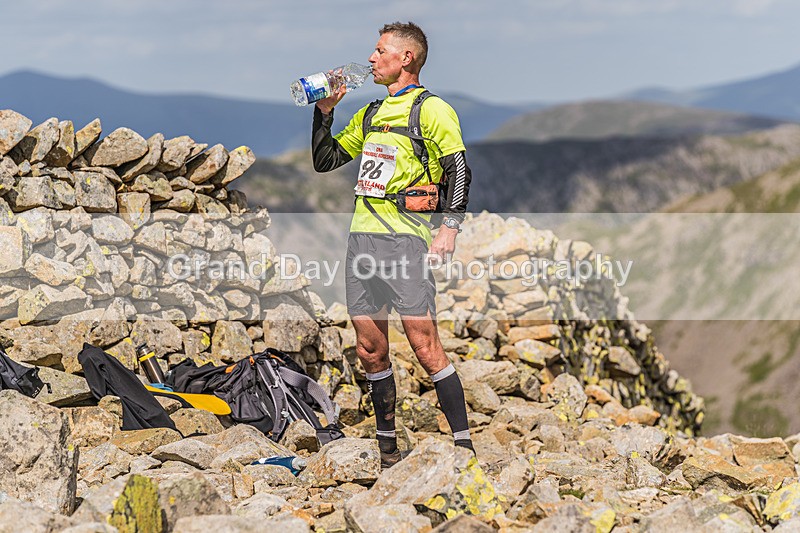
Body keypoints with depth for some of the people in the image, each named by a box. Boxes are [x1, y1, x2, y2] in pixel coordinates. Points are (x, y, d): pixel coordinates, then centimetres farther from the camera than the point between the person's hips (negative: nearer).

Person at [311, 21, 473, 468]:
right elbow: (325, 160, 27)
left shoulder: (431, 109, 0)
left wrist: (451, 225, -22)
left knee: (425, 344, -13)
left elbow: (458, 170, -9)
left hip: (405, 237, -7)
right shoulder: (370, 114, 22)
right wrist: (325, 110, 16)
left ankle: (464, 445, -9)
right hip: (362, 235, 7)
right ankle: (387, 447, 18)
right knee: (371, 350, 8)